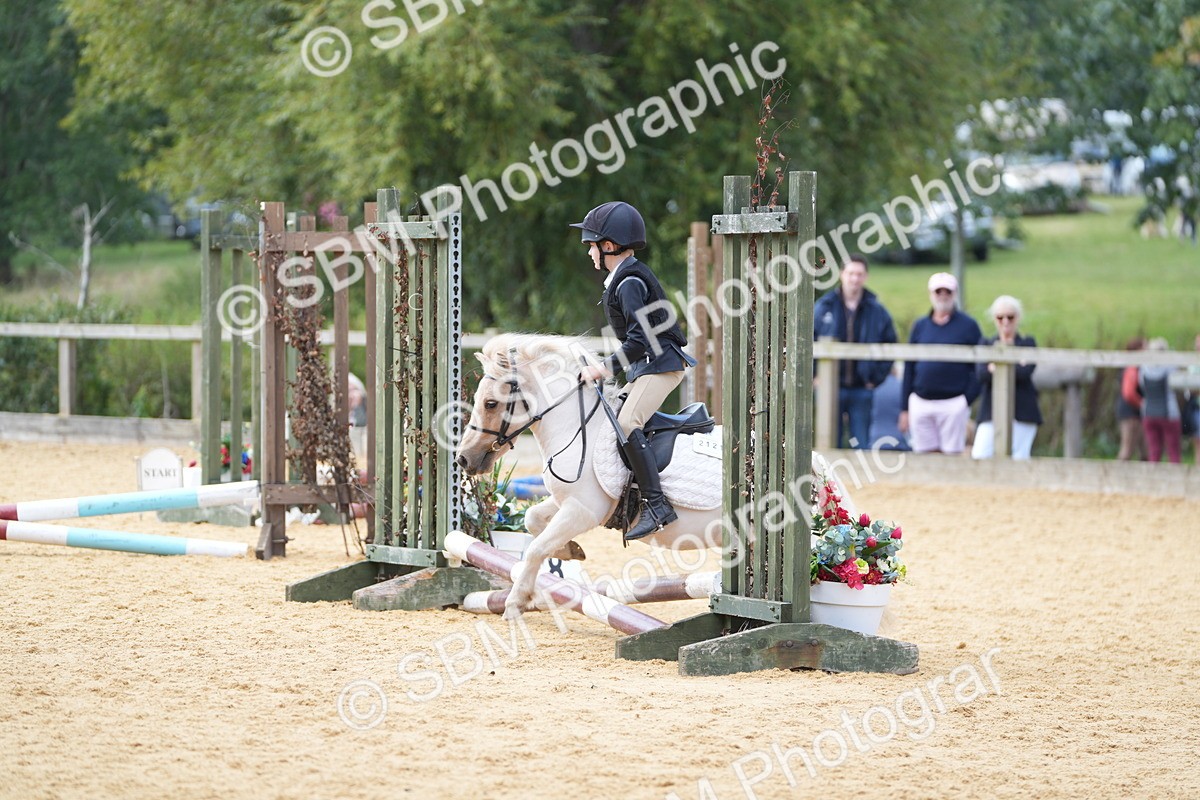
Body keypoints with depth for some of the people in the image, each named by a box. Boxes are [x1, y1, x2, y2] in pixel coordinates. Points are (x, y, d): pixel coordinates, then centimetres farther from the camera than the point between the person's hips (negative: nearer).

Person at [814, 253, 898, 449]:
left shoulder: (877, 311, 3)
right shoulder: (825, 306, 2)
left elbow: (890, 344, 11)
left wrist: (877, 377, 2)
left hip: (862, 390, 0)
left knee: (862, 446, 1)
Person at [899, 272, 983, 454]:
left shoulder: (968, 326, 2)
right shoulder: (920, 326, 13)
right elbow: (909, 369, 13)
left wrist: (968, 399, -11)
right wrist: (904, 408, 9)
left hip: (953, 404, -4)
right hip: (921, 403, 4)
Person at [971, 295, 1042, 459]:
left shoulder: (1028, 344, 8)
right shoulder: (986, 345, 13)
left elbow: (1025, 372, -10)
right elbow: (980, 373, -5)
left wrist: (994, 368, -7)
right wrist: (1014, 369, -14)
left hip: (1022, 413, -2)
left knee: (1018, 458, -6)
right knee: (979, 455, -13)